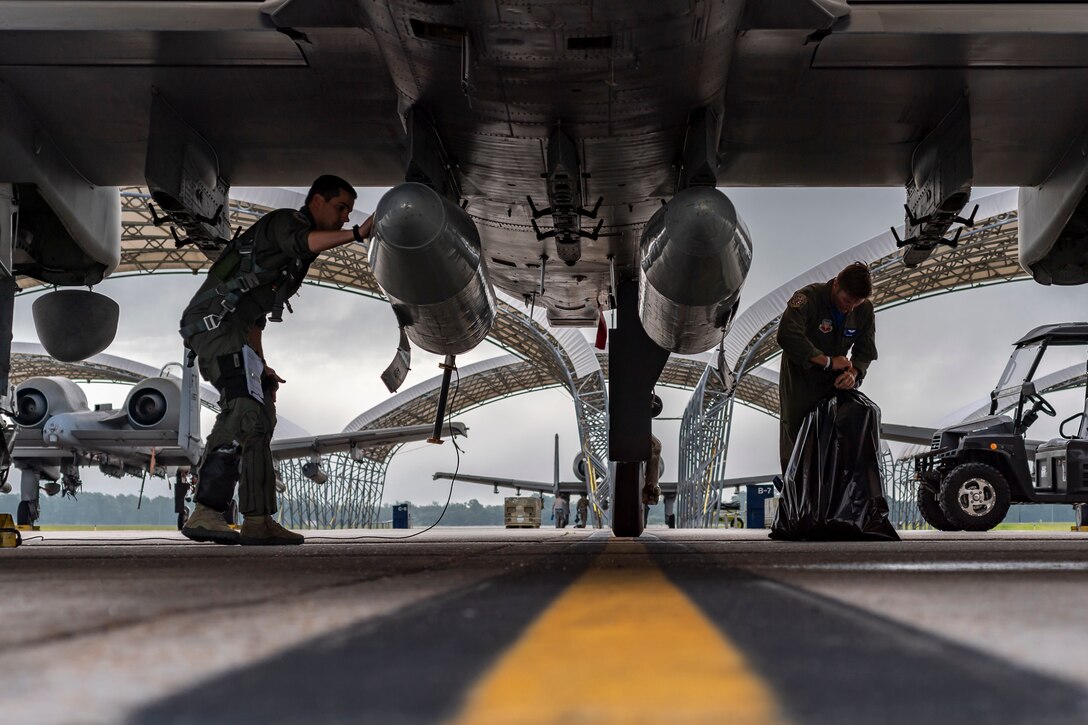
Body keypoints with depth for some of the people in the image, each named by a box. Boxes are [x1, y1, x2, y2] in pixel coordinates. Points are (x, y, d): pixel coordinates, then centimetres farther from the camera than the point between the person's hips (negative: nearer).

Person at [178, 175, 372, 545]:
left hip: (231, 328, 11)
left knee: (260, 419, 9)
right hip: (214, 318, -11)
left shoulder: (295, 259, 28)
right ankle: (205, 512, -34)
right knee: (244, 409, -24)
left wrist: (260, 365, 25)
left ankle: (258, 519, 9)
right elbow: (302, 243, -27)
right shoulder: (286, 221, -1)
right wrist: (357, 233, -36)